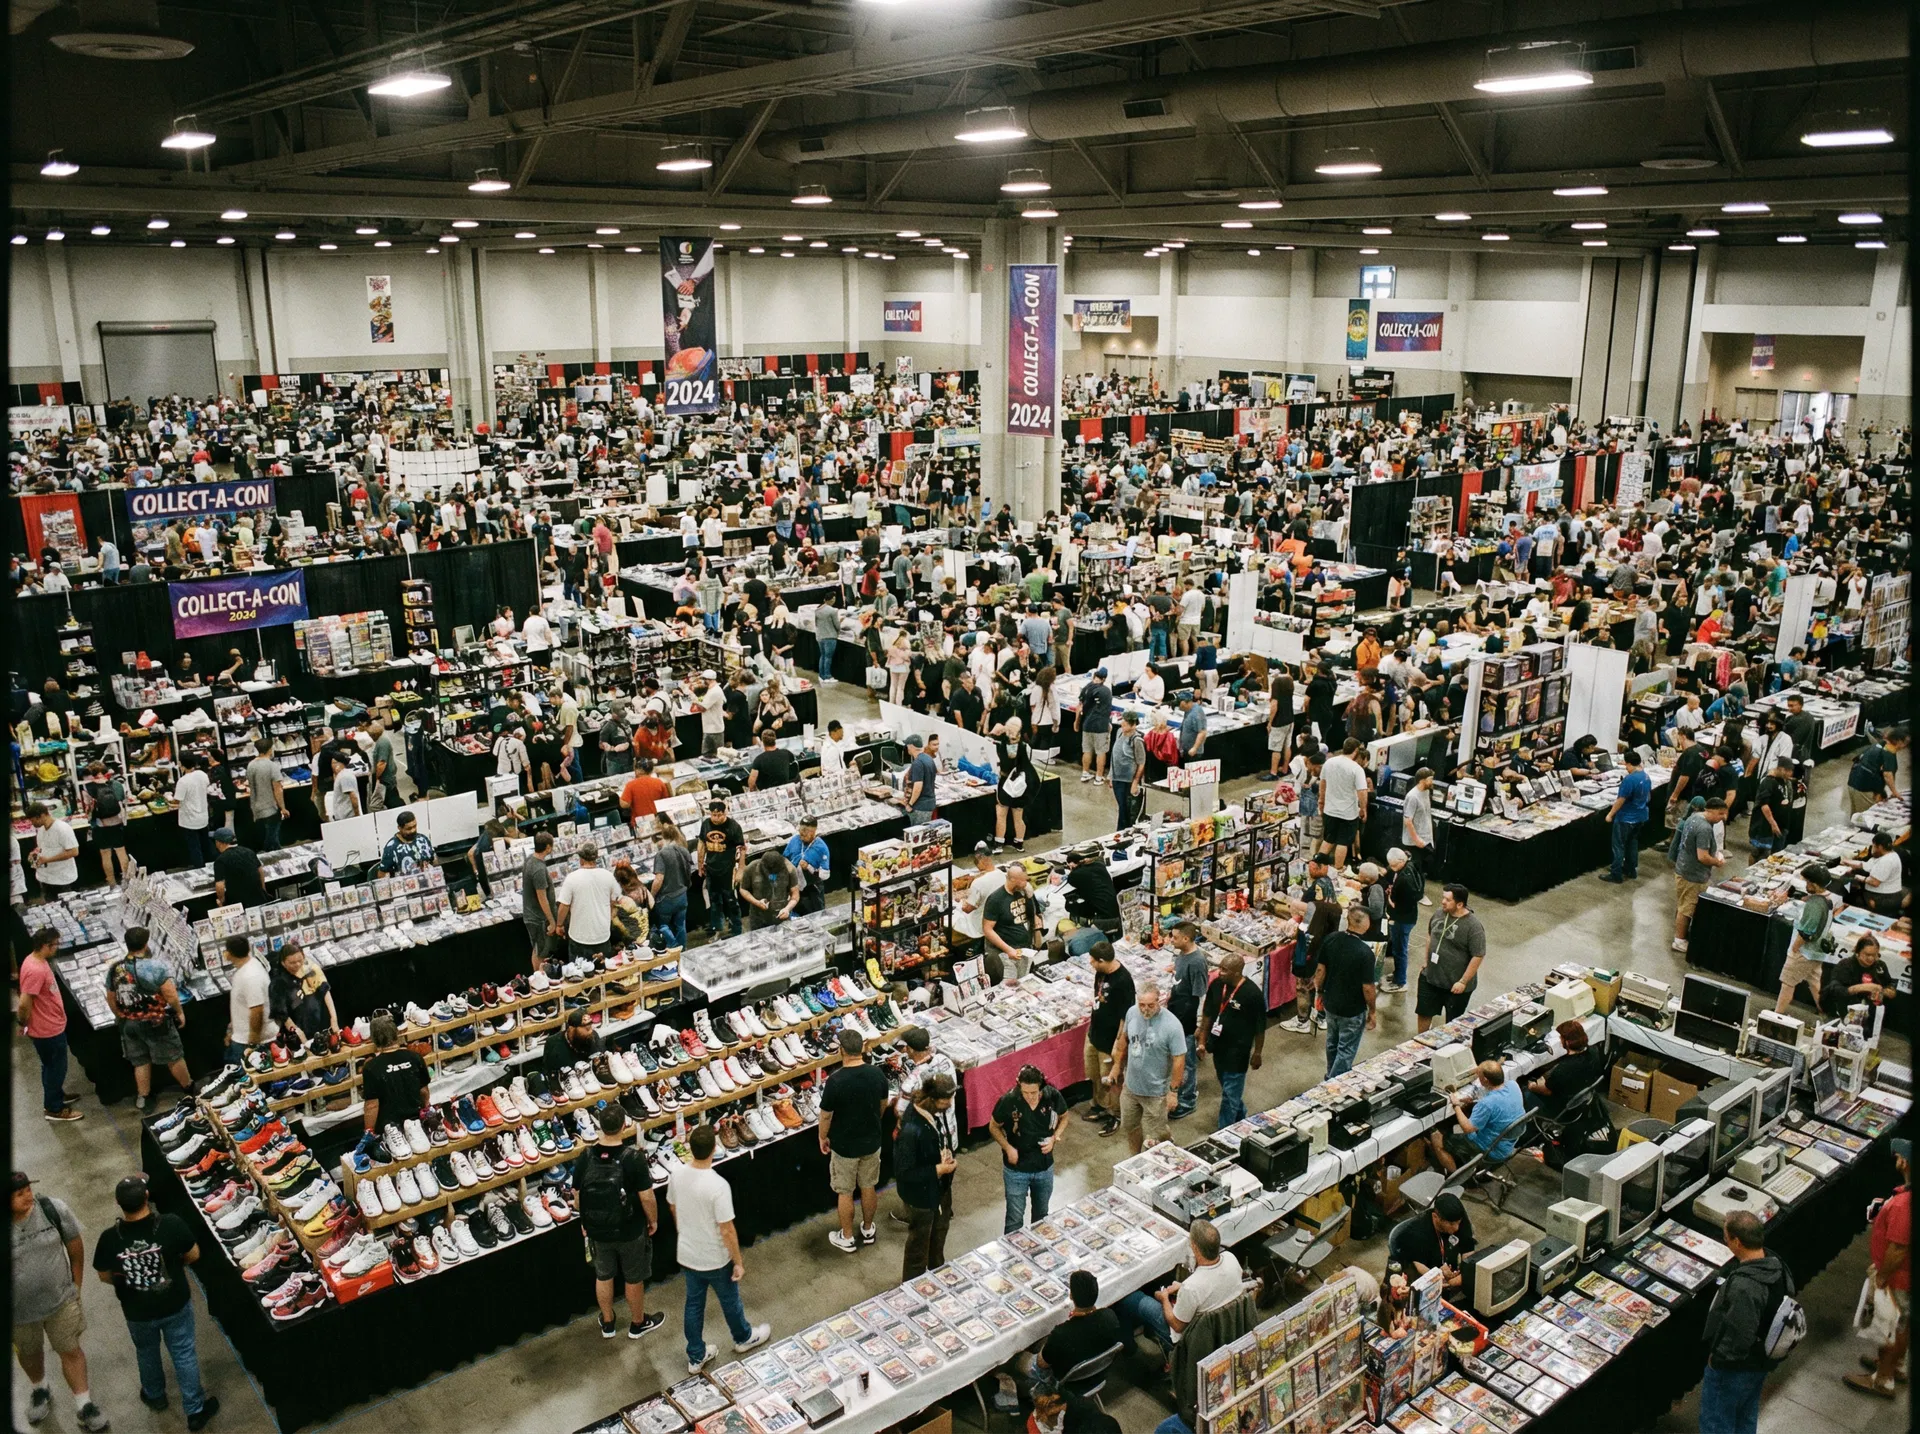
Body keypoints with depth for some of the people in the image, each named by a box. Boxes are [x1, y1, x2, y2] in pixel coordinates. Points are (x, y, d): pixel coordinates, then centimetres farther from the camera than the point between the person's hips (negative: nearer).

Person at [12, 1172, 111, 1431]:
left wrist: (76, 1284, 4)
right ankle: (39, 1391, 55)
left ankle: (84, 1408, 28)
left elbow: (75, 1244, -4)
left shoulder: (54, 1209, -21)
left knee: (71, 1351, 11)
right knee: (29, 1353, 26)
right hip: (19, 1310, 0)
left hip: (61, 1300, 0)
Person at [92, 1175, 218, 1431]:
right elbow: (193, 1255, -11)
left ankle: (155, 1396, 53)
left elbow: (104, 1276, -8)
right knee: (184, 1354, 17)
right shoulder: (171, 1224, -28)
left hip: (137, 1312, 1)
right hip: (176, 1305, -1)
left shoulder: (109, 1238, -26)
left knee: (147, 1353, 29)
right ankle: (196, 1410, 28)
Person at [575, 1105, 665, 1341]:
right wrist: (653, 1220, -1)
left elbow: (577, 1195, -3)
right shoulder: (634, 1157, -25)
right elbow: (646, 1197, -20)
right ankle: (638, 1323, 36)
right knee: (634, 1278, 18)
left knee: (603, 1276, 23)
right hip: (630, 1231, -3)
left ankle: (607, 1324, 39)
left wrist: (586, 1221, 14)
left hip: (597, 1230, 3)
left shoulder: (586, 1157, -14)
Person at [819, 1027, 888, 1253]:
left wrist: (823, 1137, 3)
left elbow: (826, 1115, -16)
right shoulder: (877, 1074, -13)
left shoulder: (836, 1080, -26)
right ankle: (868, 1230, 38)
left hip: (844, 1146, -4)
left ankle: (847, 1238, 28)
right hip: (871, 1142, 4)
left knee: (845, 1193, 14)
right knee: (869, 1187, 21)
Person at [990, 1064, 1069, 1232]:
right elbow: (993, 1127, -7)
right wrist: (1008, 1148, -21)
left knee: (1041, 1214, 24)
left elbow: (1063, 1117, 2)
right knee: (1015, 1218, 8)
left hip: (1044, 1168, 3)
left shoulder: (1053, 1096, -19)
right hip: (1016, 1169, -3)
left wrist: (1054, 1138, -14)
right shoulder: (1008, 1101, -25)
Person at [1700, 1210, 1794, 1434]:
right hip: (1761, 1361, 8)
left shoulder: (1744, 1287, -38)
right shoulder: (1777, 1268, -10)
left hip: (1733, 1367, -8)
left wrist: (1718, 1357, -16)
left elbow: (1739, 1337, -32)